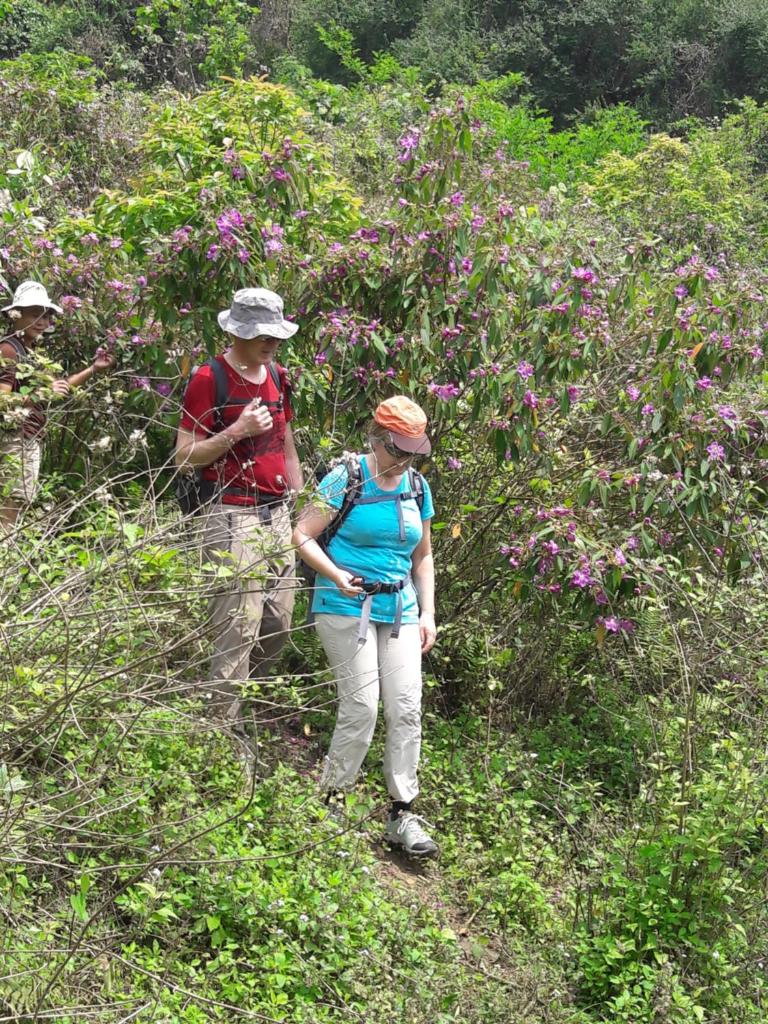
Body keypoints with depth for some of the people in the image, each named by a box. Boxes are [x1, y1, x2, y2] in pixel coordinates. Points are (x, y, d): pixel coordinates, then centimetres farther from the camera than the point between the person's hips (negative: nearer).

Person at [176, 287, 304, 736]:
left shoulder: (278, 377, 13)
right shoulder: (209, 380, -8)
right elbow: (185, 456, -9)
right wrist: (236, 431, -19)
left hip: (278, 514, 7)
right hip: (233, 518, -7)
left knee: (279, 624, 9)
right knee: (238, 631, -7)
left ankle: (244, 699, 27)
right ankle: (228, 732, 3)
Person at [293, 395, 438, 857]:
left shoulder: (418, 486, 10)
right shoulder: (346, 479, -7)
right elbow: (303, 536, -7)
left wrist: (428, 613, 11)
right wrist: (336, 575, -21)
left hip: (400, 612, 5)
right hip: (347, 609, -5)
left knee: (407, 709, 0)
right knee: (362, 706, -10)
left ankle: (403, 815, 8)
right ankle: (331, 800, 9)